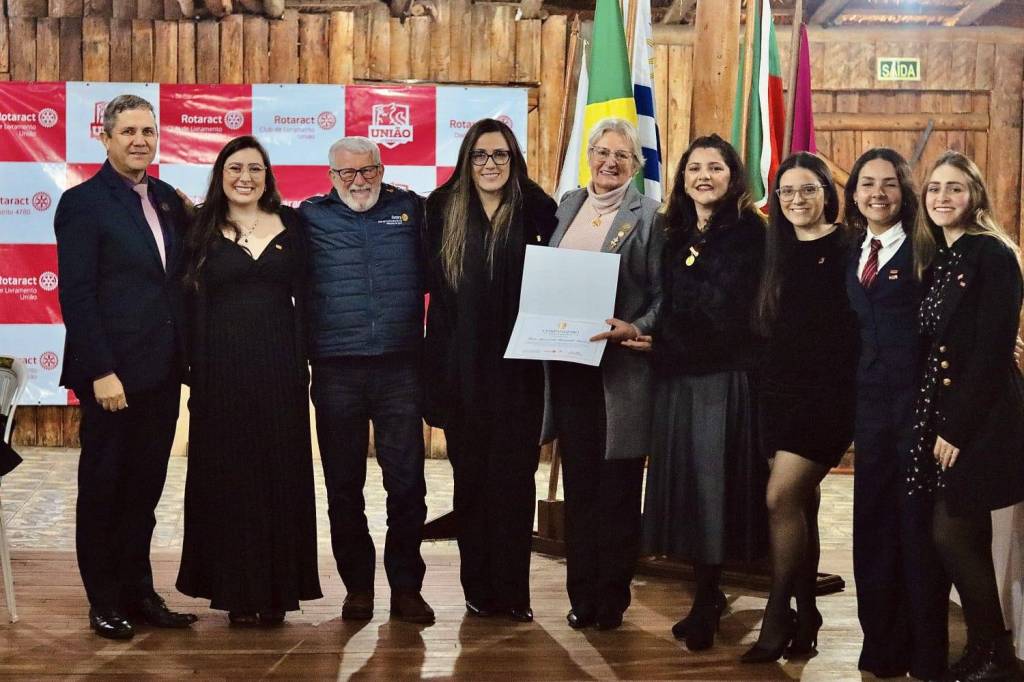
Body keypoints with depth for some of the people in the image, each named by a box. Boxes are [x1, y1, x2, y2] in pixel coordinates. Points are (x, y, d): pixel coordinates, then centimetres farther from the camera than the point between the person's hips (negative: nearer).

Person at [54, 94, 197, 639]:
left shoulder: (167, 199, 11)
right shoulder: (83, 203, -8)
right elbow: (75, 294, -13)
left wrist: (184, 356, 6)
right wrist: (101, 372, -17)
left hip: (161, 372, 6)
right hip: (113, 376, -6)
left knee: (145, 487, 13)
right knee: (103, 488, 7)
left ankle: (138, 593, 25)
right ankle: (104, 603, 19)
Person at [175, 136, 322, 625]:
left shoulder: (290, 224, 7)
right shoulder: (203, 230, 4)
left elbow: (303, 296, 6)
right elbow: (194, 304, 0)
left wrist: (304, 362, -1)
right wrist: (195, 373, -7)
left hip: (278, 365, 1)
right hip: (223, 367, -1)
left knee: (280, 474, 4)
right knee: (228, 476, 3)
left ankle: (276, 589, 13)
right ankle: (236, 591, 11)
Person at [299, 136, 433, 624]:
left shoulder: (410, 209, 9)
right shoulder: (310, 217, 7)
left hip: (401, 368, 0)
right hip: (335, 370, 0)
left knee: (407, 481, 1)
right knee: (344, 484, 7)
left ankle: (406, 587, 11)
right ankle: (357, 586, 19)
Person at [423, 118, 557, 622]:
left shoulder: (536, 211, 0)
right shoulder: (444, 210, 5)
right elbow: (429, 280, 6)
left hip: (517, 367, -1)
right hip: (462, 368, 2)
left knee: (514, 478, 1)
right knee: (471, 477, 8)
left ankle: (512, 590, 11)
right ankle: (478, 589, 18)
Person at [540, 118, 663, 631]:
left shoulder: (649, 216, -2)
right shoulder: (567, 206, 12)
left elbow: (663, 295, -6)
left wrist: (636, 329, -22)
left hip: (621, 365, -4)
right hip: (568, 361, 4)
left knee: (617, 487, 3)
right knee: (578, 482, 9)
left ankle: (612, 597, 14)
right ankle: (581, 594, 18)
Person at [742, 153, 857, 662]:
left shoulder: (848, 249, -4)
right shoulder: (777, 252, 12)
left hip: (827, 392, -6)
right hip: (780, 390, 6)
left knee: (782, 497, -12)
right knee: (801, 502, 11)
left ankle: (778, 619, -2)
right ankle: (806, 613, 20)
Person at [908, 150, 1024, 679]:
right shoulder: (934, 258, 14)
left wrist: (958, 428, -17)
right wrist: (935, 423, 3)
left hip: (979, 421, -7)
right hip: (941, 414, 7)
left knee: (950, 536, -6)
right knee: (968, 541, 9)